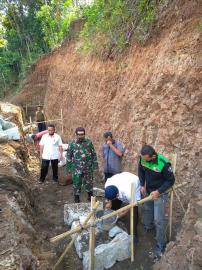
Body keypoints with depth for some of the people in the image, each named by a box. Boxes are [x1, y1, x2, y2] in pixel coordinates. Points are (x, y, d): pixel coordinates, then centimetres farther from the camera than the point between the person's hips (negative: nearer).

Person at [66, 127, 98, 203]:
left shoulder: (89, 142, -2)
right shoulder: (72, 143, -4)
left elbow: (93, 154, 3)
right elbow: (69, 157, 1)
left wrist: (95, 165, 0)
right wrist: (68, 169, 0)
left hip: (88, 169, 1)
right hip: (76, 169, -1)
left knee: (89, 183, 13)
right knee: (76, 184, 7)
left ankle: (90, 197, 37)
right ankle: (77, 200, 26)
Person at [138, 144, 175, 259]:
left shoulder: (164, 164, -34)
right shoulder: (143, 158, -18)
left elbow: (171, 180, -19)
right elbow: (141, 170, 3)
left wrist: (158, 191, -24)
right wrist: (142, 185, -3)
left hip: (160, 193, -5)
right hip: (147, 190, 6)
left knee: (159, 219, -2)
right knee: (147, 210, 26)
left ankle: (161, 245, 17)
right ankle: (148, 226, 55)